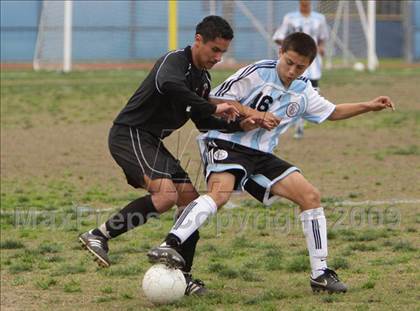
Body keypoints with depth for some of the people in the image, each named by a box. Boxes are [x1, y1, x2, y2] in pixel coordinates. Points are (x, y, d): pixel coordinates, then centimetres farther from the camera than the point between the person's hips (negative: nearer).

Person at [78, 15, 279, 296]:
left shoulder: (203, 79, 14)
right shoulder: (175, 61, -16)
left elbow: (203, 122, 21)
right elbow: (168, 85, -40)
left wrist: (241, 124, 6)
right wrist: (213, 108, -35)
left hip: (150, 142, 10)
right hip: (129, 134, -10)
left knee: (190, 199, 5)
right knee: (166, 193, -28)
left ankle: (182, 276, 11)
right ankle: (100, 235, -22)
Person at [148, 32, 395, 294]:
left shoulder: (303, 91, 10)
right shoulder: (257, 73, -11)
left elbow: (332, 112, 29)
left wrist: (369, 106, 22)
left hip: (261, 155, 7)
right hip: (227, 144, -7)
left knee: (311, 196, -2)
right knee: (220, 192, -37)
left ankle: (320, 274, 5)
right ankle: (168, 247, -48)